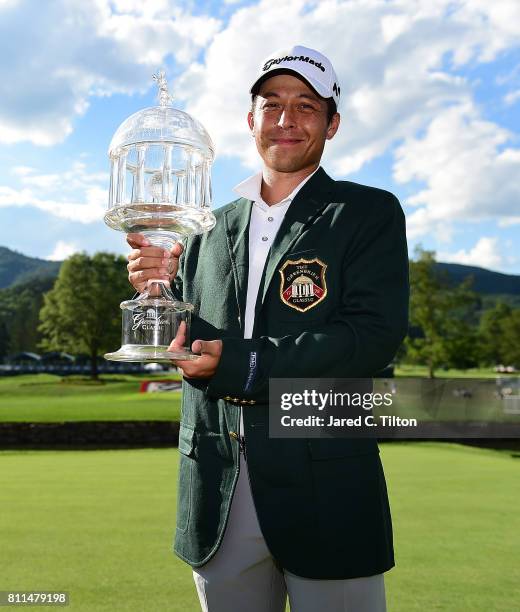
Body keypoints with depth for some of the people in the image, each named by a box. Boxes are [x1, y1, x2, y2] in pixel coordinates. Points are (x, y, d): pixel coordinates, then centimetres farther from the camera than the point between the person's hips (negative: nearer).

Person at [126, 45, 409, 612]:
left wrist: (239, 364, -19)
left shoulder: (368, 213, 0)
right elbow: (188, 345, 11)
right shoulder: (210, 228, 10)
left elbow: (375, 335, -13)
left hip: (325, 492, -3)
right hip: (217, 497, 4)